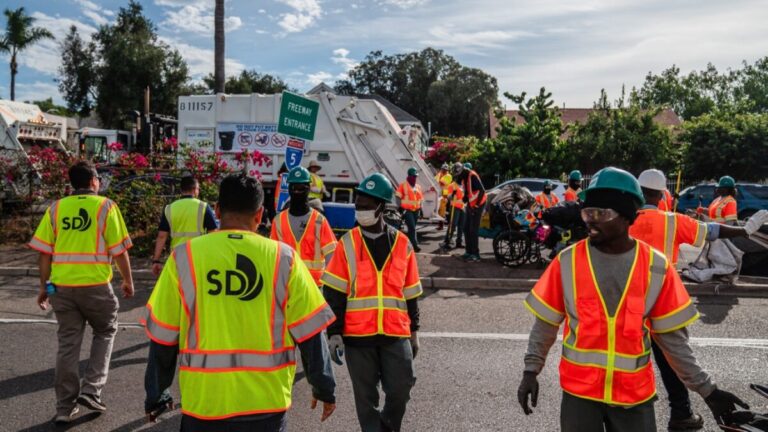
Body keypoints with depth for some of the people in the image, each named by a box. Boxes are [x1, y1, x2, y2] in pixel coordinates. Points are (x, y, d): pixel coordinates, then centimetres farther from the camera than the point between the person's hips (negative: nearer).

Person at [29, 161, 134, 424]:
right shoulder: (105, 206, -3)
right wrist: (128, 281, 7)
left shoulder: (56, 208, 7)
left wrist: (44, 286, 14)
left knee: (67, 344, 12)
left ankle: (65, 407, 17)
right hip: (95, 285, -3)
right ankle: (91, 390, 8)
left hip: (61, 286, 3)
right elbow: (119, 250, -5)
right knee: (105, 333, 18)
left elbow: (44, 252, 5)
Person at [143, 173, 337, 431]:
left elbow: (163, 337, 1)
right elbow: (309, 333, -3)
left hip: (204, 401, 0)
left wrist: (155, 394, 15)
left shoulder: (185, 257, -5)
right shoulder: (283, 258, -6)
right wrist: (324, 388, 10)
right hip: (266, 401, 0)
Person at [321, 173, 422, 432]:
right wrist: (334, 333, -7)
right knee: (366, 396, 8)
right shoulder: (347, 244, -2)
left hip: (396, 334, 1)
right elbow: (334, 293, -2)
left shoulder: (402, 244, 4)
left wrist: (413, 331, 14)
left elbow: (410, 293, 11)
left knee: (400, 390, 3)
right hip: (357, 335, -1)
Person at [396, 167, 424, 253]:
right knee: (412, 228, -14)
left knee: (412, 228, 13)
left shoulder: (418, 187, 13)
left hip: (416, 210, 6)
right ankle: (415, 245, -15)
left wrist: (420, 209, 14)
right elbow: (398, 197, -6)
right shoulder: (403, 185, -5)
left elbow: (420, 199, 19)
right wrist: (400, 208, -10)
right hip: (407, 210, -6)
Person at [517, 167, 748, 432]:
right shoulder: (567, 262, -8)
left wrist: (706, 389, 1)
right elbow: (545, 322, 1)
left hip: (635, 393, 0)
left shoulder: (657, 268, -7)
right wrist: (531, 371, -2)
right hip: (579, 390, 0)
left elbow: (672, 336, 0)